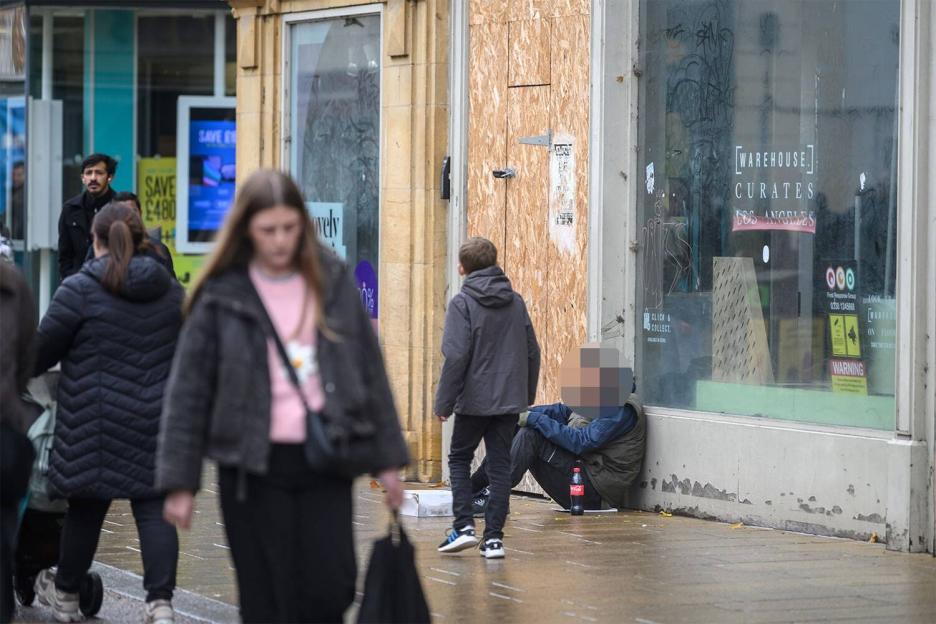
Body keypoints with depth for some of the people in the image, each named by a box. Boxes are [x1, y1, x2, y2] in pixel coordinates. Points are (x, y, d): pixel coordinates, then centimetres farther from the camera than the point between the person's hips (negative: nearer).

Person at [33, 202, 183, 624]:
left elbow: (42, 351, -5)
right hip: (157, 421, 3)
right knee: (154, 509, 2)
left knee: (87, 507, 10)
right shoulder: (171, 290, 6)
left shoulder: (79, 290, -10)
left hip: (95, 422, -3)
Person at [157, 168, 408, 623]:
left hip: (323, 462, 2)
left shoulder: (334, 282, 5)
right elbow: (188, 391, 0)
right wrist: (179, 482, -3)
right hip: (254, 467, -2)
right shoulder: (221, 297, -2)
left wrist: (386, 458, 8)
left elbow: (370, 370, 10)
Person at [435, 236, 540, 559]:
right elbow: (532, 351, 11)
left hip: (474, 399, -4)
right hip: (510, 400, 4)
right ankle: (494, 537, 3)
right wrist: (527, 393, 21)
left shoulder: (462, 303, -10)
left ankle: (464, 526, 1)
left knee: (459, 459, 13)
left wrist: (444, 400, -10)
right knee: (500, 466, 7)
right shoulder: (516, 302, 7)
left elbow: (456, 356, -16)